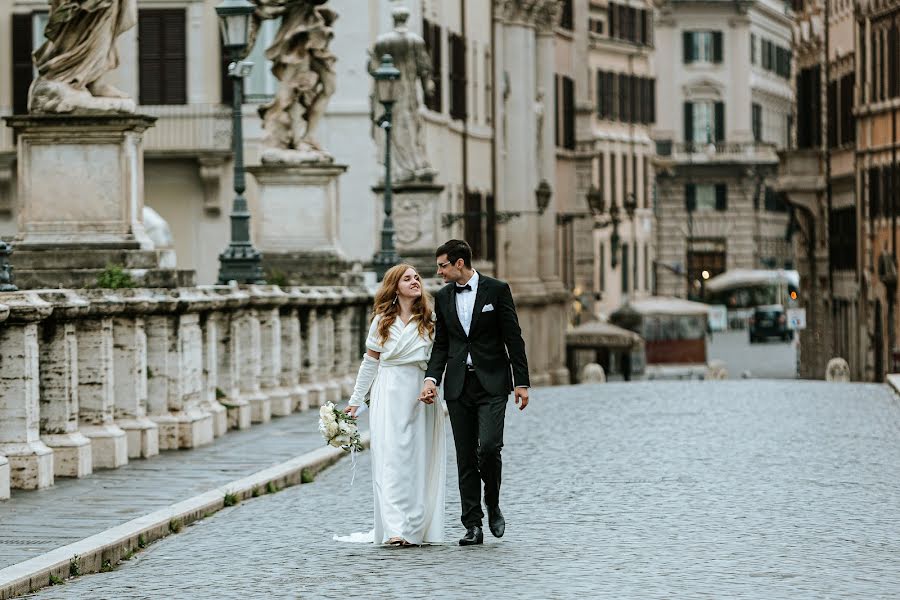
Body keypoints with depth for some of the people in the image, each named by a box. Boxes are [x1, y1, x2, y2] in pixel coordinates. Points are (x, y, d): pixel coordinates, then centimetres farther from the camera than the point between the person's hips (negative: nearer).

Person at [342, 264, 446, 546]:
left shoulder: (430, 320, 6)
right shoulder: (382, 321, 9)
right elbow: (370, 362, 13)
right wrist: (355, 401, 13)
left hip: (421, 395, 0)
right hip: (390, 394, 0)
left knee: (421, 461, 0)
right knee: (391, 459, -8)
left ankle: (417, 528, 7)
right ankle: (395, 528, -13)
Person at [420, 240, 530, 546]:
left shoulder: (496, 290, -3)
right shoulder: (443, 297, 10)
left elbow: (513, 338, -2)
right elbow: (441, 344, 13)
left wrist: (521, 382, -5)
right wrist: (431, 378, -3)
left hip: (491, 384, -4)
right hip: (459, 386, 4)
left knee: (489, 447, -17)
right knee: (465, 458, 2)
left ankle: (493, 506, 7)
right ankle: (473, 525, 4)